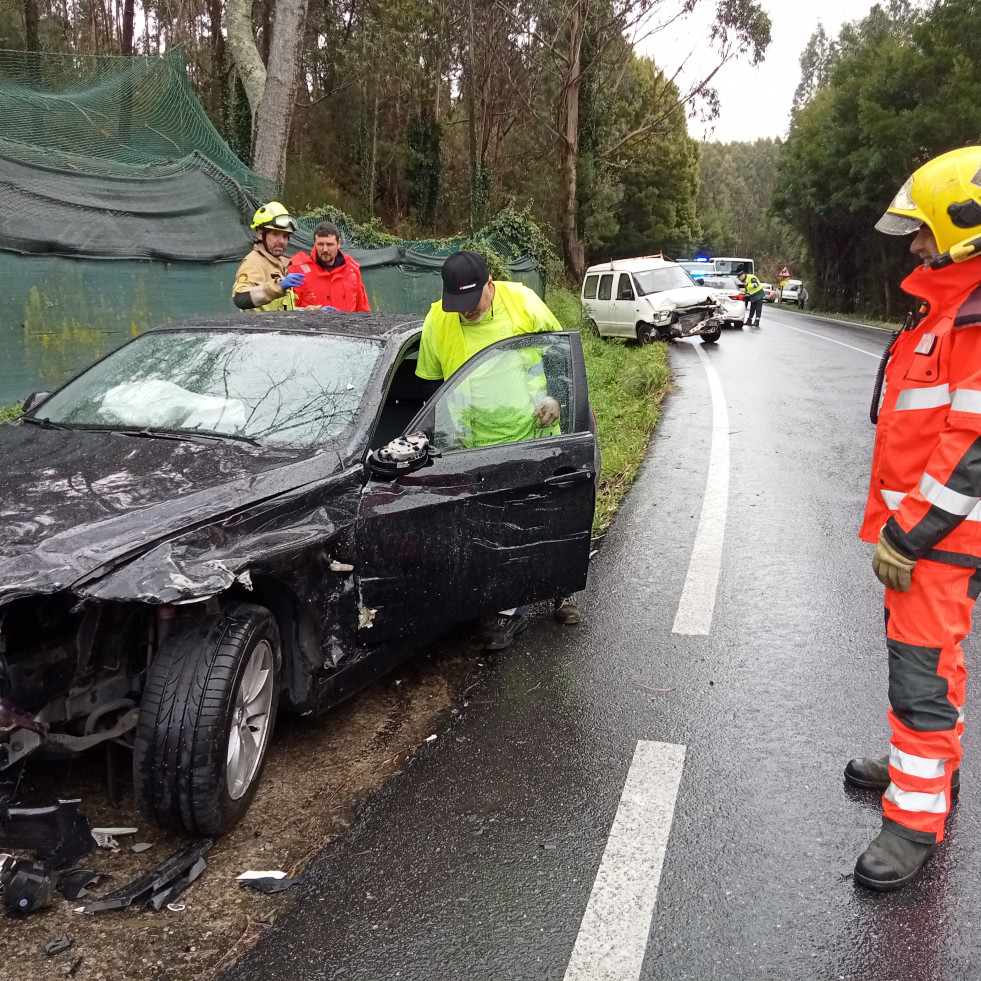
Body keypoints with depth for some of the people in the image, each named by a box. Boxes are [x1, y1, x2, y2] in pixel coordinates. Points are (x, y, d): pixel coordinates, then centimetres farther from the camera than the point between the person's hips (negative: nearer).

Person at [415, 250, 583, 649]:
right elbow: (433, 381, 3)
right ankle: (509, 611, 21)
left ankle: (562, 592, 35)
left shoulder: (524, 303, -12)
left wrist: (553, 396, -11)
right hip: (483, 448, 0)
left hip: (538, 436, 0)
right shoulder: (436, 322, -11)